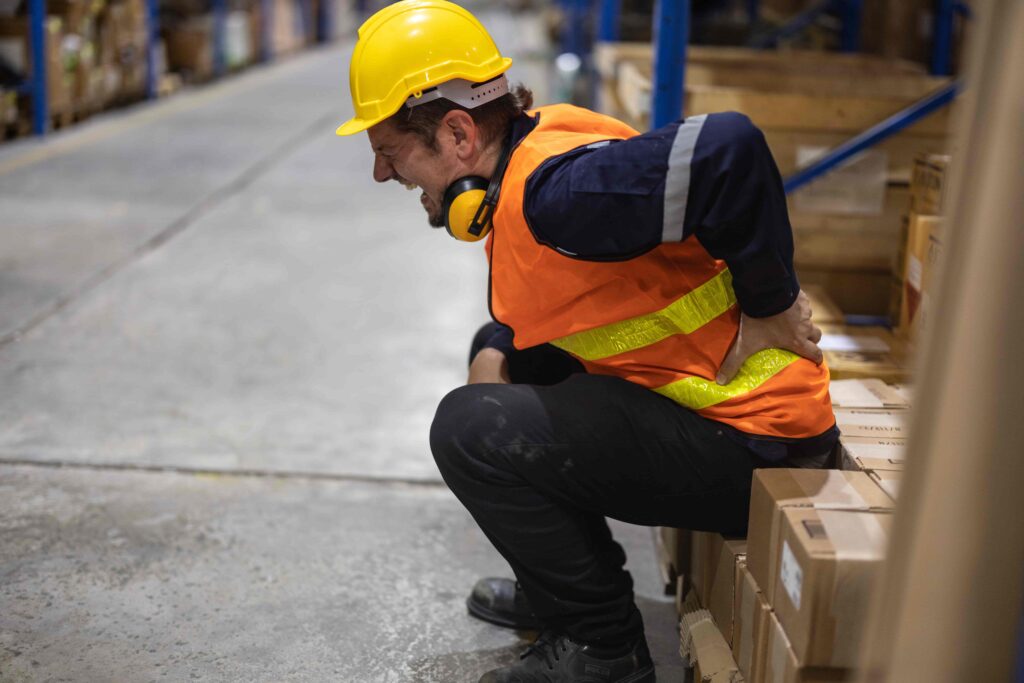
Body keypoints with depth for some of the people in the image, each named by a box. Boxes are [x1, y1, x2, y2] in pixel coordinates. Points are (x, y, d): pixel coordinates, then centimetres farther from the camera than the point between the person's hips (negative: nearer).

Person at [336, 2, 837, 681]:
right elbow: (540, 310, 19)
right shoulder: (525, 161, 5)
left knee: (468, 431, -17)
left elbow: (728, 148, -39)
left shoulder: (554, 187, -26)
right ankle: (560, 586, 29)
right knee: (499, 351, 22)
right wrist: (496, 356, -1)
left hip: (753, 441, -10)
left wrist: (770, 307, -26)